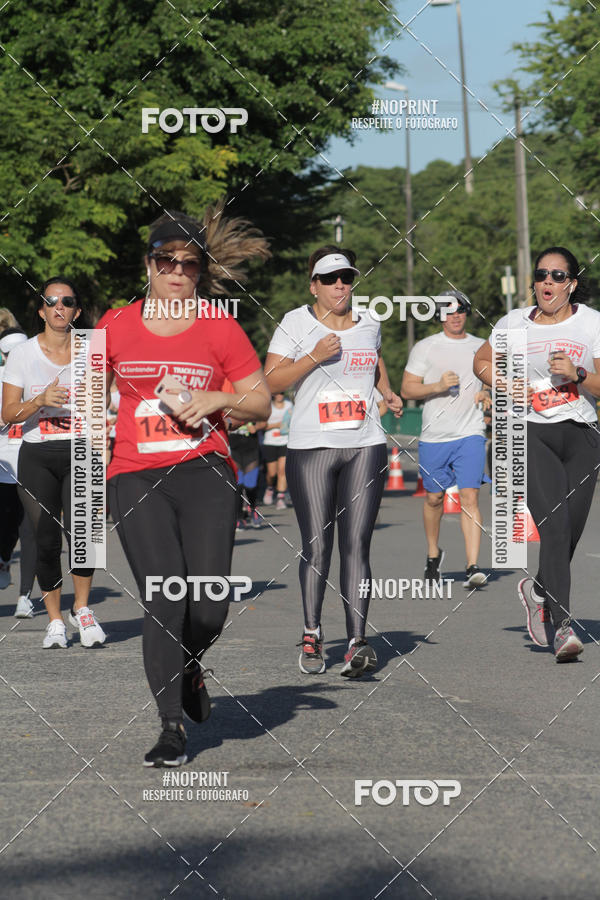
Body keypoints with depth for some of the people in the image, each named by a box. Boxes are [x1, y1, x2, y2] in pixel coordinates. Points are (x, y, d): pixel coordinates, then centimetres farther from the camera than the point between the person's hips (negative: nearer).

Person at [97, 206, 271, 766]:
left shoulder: (219, 327, 5)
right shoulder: (117, 326, 8)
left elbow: (261, 402, 10)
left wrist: (214, 400, -8)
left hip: (205, 472, 0)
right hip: (136, 477, 0)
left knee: (208, 607, -11)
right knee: (163, 599, -12)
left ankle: (189, 665, 25)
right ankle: (171, 727, -3)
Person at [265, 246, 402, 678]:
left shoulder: (368, 322, 12)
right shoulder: (296, 324, 0)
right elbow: (271, 381, -6)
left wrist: (388, 392, 17)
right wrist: (315, 357, -16)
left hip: (365, 447, 2)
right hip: (311, 448, -2)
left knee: (356, 545, -7)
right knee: (316, 547, 0)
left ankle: (358, 643, -12)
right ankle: (312, 634, 20)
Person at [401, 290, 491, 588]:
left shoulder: (481, 348, 10)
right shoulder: (425, 348, 2)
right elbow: (406, 389, -1)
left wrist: (486, 393, 0)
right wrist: (438, 386, -17)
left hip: (470, 435, 0)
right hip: (434, 437, 0)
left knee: (469, 497, -12)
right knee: (434, 497, 10)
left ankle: (472, 567, -17)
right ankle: (433, 554, 35)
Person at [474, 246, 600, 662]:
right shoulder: (515, 323, 6)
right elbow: (482, 362, 22)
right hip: (531, 435, -2)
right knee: (554, 526, -18)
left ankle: (539, 590, 39)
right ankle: (561, 627, -22)